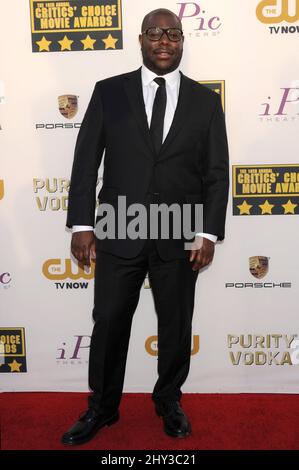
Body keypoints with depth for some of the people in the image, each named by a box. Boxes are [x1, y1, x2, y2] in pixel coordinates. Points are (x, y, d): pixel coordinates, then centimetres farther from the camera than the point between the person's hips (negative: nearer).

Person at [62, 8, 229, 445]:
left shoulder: (205, 100, 6)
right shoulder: (109, 92, 4)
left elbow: (217, 172, 3)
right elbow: (86, 162, 1)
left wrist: (209, 233, -5)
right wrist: (82, 224, -6)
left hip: (180, 237, 1)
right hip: (118, 234, 0)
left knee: (176, 325, 13)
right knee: (109, 324, 9)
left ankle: (169, 400, 37)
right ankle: (101, 408, 31)